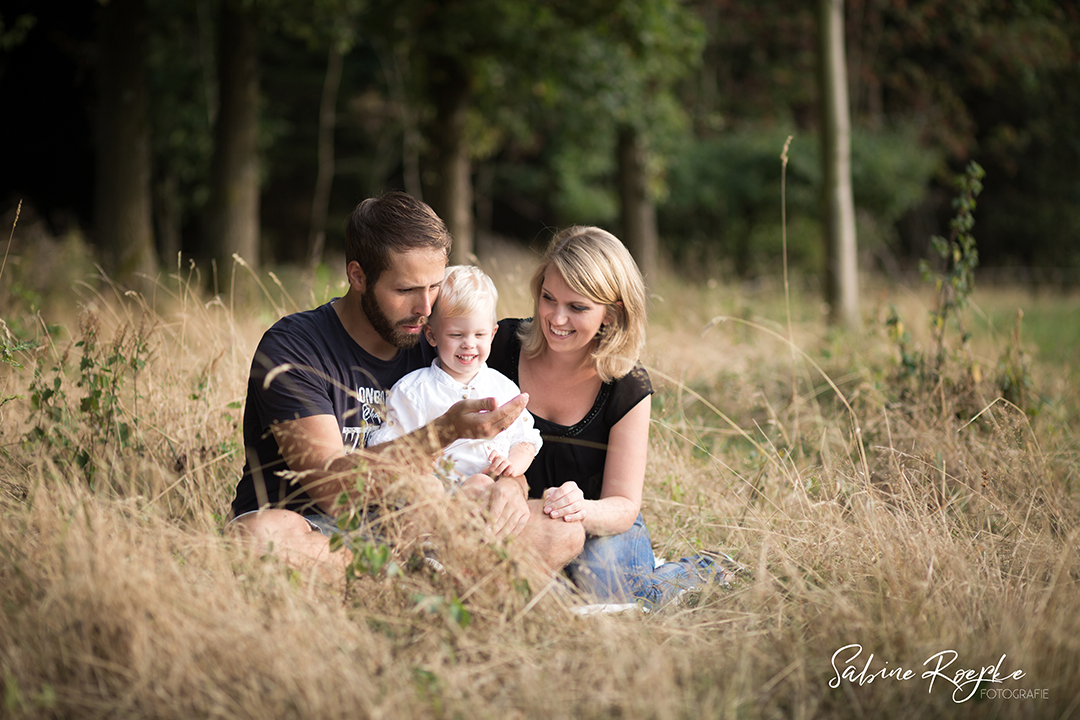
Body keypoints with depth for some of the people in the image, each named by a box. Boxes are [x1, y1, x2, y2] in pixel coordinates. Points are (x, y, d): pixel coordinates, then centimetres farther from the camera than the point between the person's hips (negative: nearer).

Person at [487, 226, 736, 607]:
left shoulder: (629, 389, -10)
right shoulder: (500, 346, -8)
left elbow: (624, 505, -10)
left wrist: (585, 511, -35)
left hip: (605, 532, -2)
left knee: (592, 578, -37)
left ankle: (695, 575, 0)